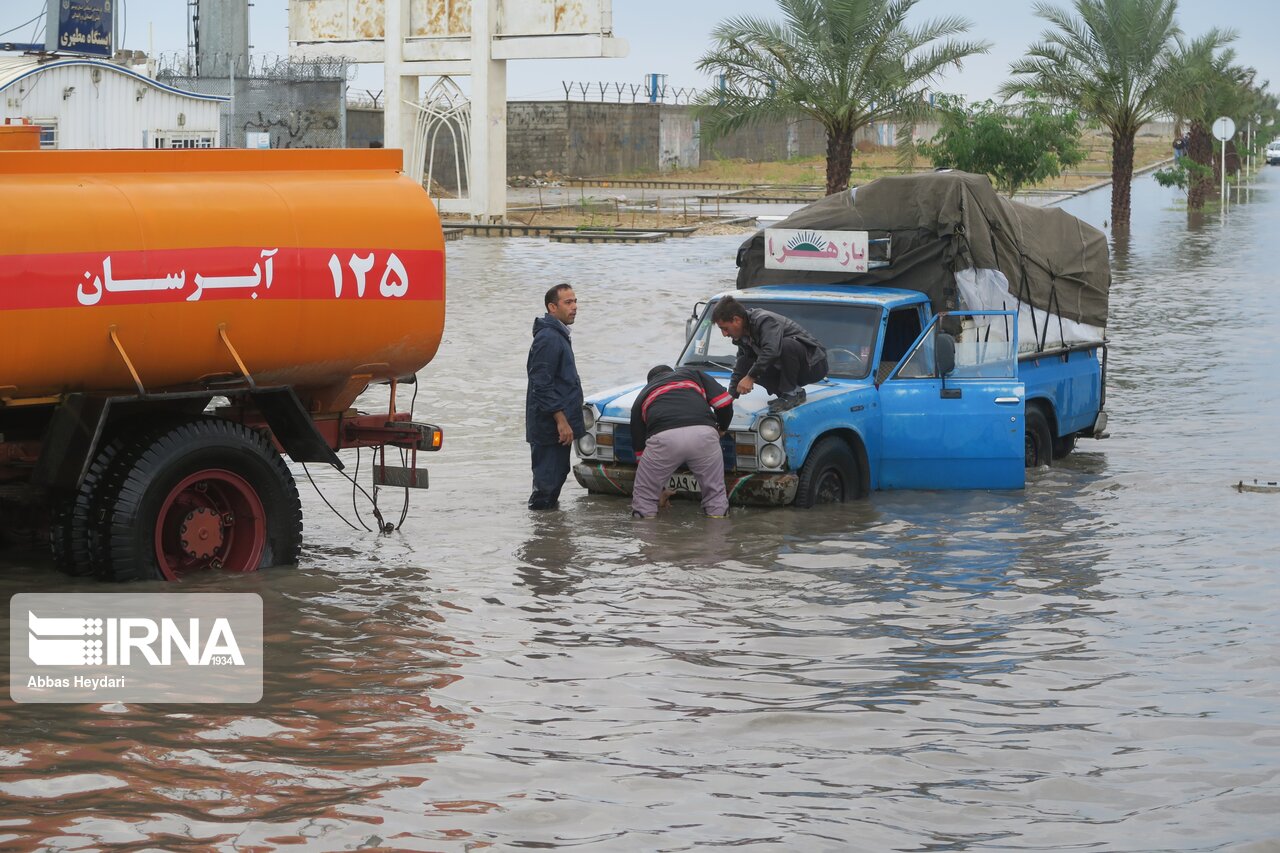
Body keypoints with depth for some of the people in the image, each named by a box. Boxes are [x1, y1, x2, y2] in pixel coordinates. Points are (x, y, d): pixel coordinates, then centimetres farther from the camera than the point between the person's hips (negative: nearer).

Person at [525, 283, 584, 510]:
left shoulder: (559, 336, 17)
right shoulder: (547, 338, -16)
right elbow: (542, 385, -21)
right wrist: (561, 420, -23)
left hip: (557, 427, 10)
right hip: (550, 429, -10)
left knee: (557, 474, 15)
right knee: (547, 482, -6)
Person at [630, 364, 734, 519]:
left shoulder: (643, 396, 35)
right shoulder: (692, 374, 33)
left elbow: (639, 446, 36)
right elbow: (724, 401, 19)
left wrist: (659, 488, 46)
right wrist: (722, 429, 39)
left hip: (664, 437, 0)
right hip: (703, 435, 0)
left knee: (644, 495, 20)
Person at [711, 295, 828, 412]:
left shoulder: (764, 320, -24)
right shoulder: (743, 336, 6)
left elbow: (771, 351, -39)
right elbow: (739, 371, 11)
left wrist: (751, 377, -34)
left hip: (814, 364, -8)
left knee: (787, 345, -38)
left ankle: (793, 393, -22)